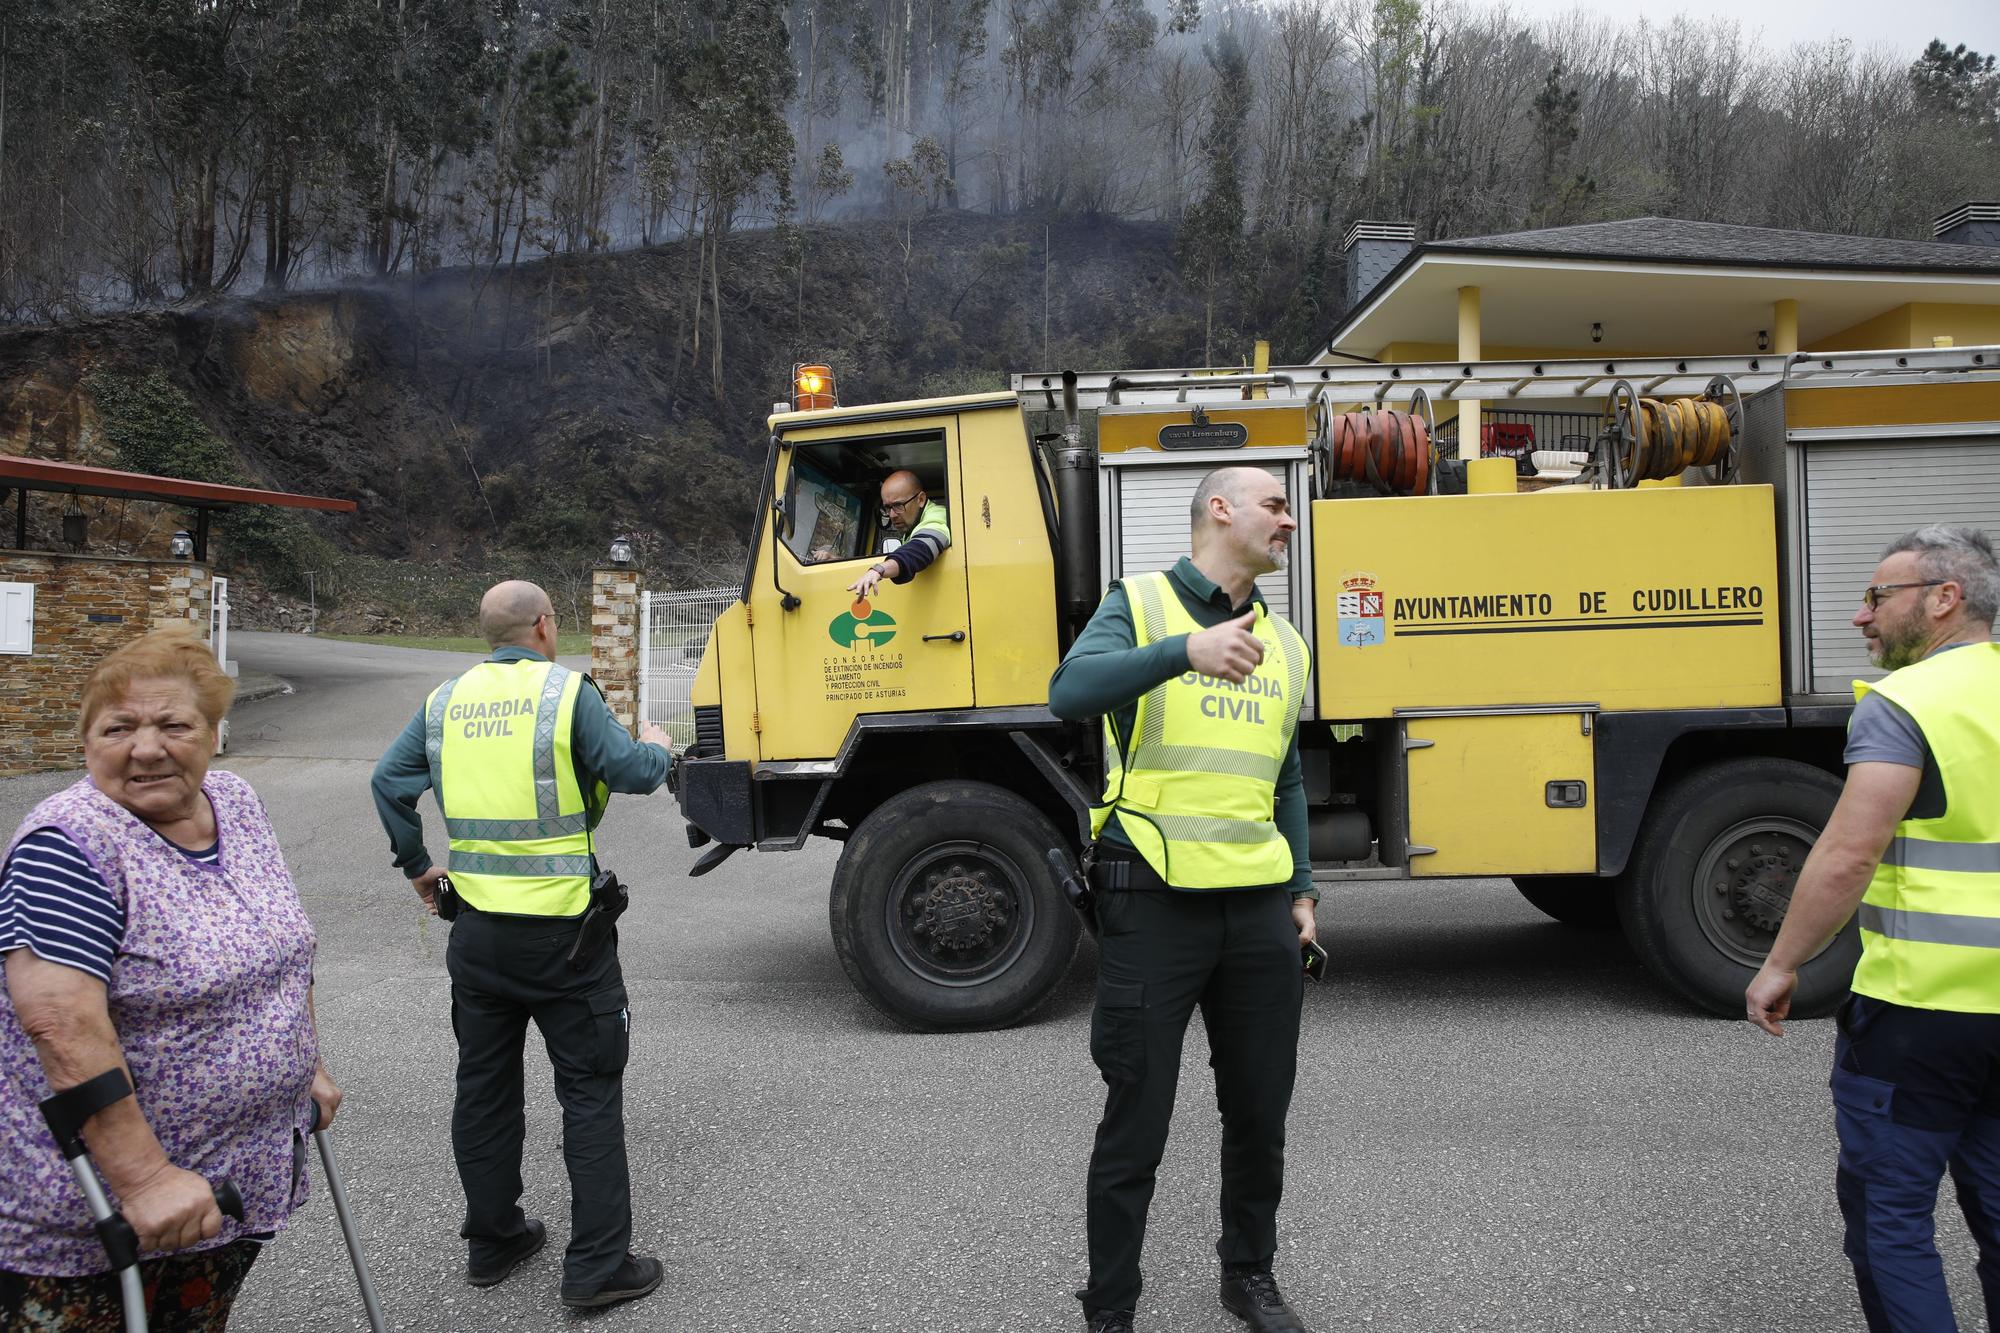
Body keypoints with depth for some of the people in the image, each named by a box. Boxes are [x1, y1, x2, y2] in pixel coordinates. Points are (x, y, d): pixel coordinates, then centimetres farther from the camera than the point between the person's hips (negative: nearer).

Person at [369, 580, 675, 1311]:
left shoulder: (446, 700, 5)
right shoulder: (567, 691, -11)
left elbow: (389, 780, 7)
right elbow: (631, 772, -13)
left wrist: (416, 865, 18)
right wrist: (658, 749, 9)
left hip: (477, 929, 5)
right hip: (561, 931, -5)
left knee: (484, 1085, 17)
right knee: (590, 1090, 4)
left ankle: (491, 1241, 31)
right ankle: (598, 1264, 7)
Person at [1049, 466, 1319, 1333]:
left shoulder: (1283, 642, 17)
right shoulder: (1141, 603, -2)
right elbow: (1071, 691, -23)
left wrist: (1301, 889, 16)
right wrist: (1185, 650, -37)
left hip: (1257, 908, 6)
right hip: (1154, 902, -6)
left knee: (1260, 1115, 16)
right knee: (1136, 1127, 3)